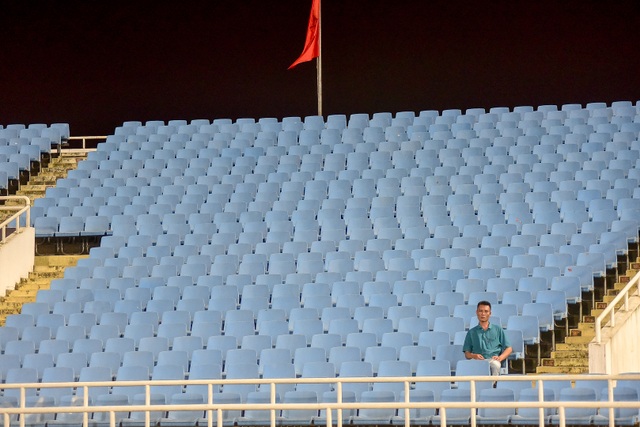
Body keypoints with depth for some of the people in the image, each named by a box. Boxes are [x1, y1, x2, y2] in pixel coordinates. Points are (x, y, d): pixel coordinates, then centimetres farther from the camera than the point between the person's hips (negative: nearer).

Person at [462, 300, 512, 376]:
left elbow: (508, 349, 19)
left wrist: (500, 358, -2)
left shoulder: (498, 329, 22)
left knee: (495, 364, -40)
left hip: (493, 360, 0)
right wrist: (474, 356, -6)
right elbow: (467, 353, 19)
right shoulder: (472, 332, 23)